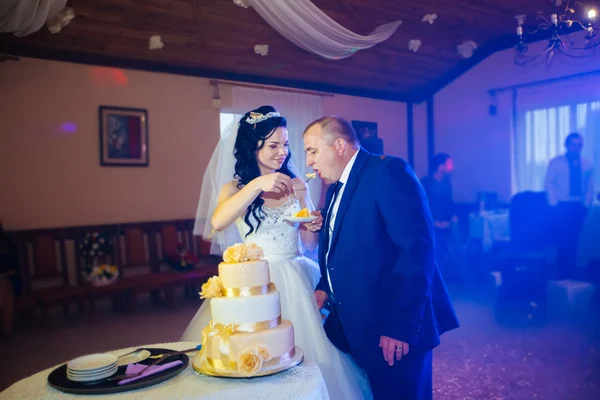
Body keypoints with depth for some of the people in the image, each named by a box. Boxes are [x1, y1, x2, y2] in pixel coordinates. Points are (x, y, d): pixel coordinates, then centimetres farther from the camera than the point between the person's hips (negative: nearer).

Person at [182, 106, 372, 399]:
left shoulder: (296, 185, 6)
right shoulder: (235, 187, 1)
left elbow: (310, 243, 9)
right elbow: (217, 223, -22)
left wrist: (314, 226, -12)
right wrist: (257, 184, -25)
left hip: (295, 281, 2)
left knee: (305, 353, 3)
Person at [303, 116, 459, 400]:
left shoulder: (389, 171, -15)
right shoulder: (335, 188, 13)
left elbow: (417, 248, -23)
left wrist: (401, 324, -25)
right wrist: (324, 287, 3)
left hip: (394, 331, -8)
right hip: (351, 326, 9)